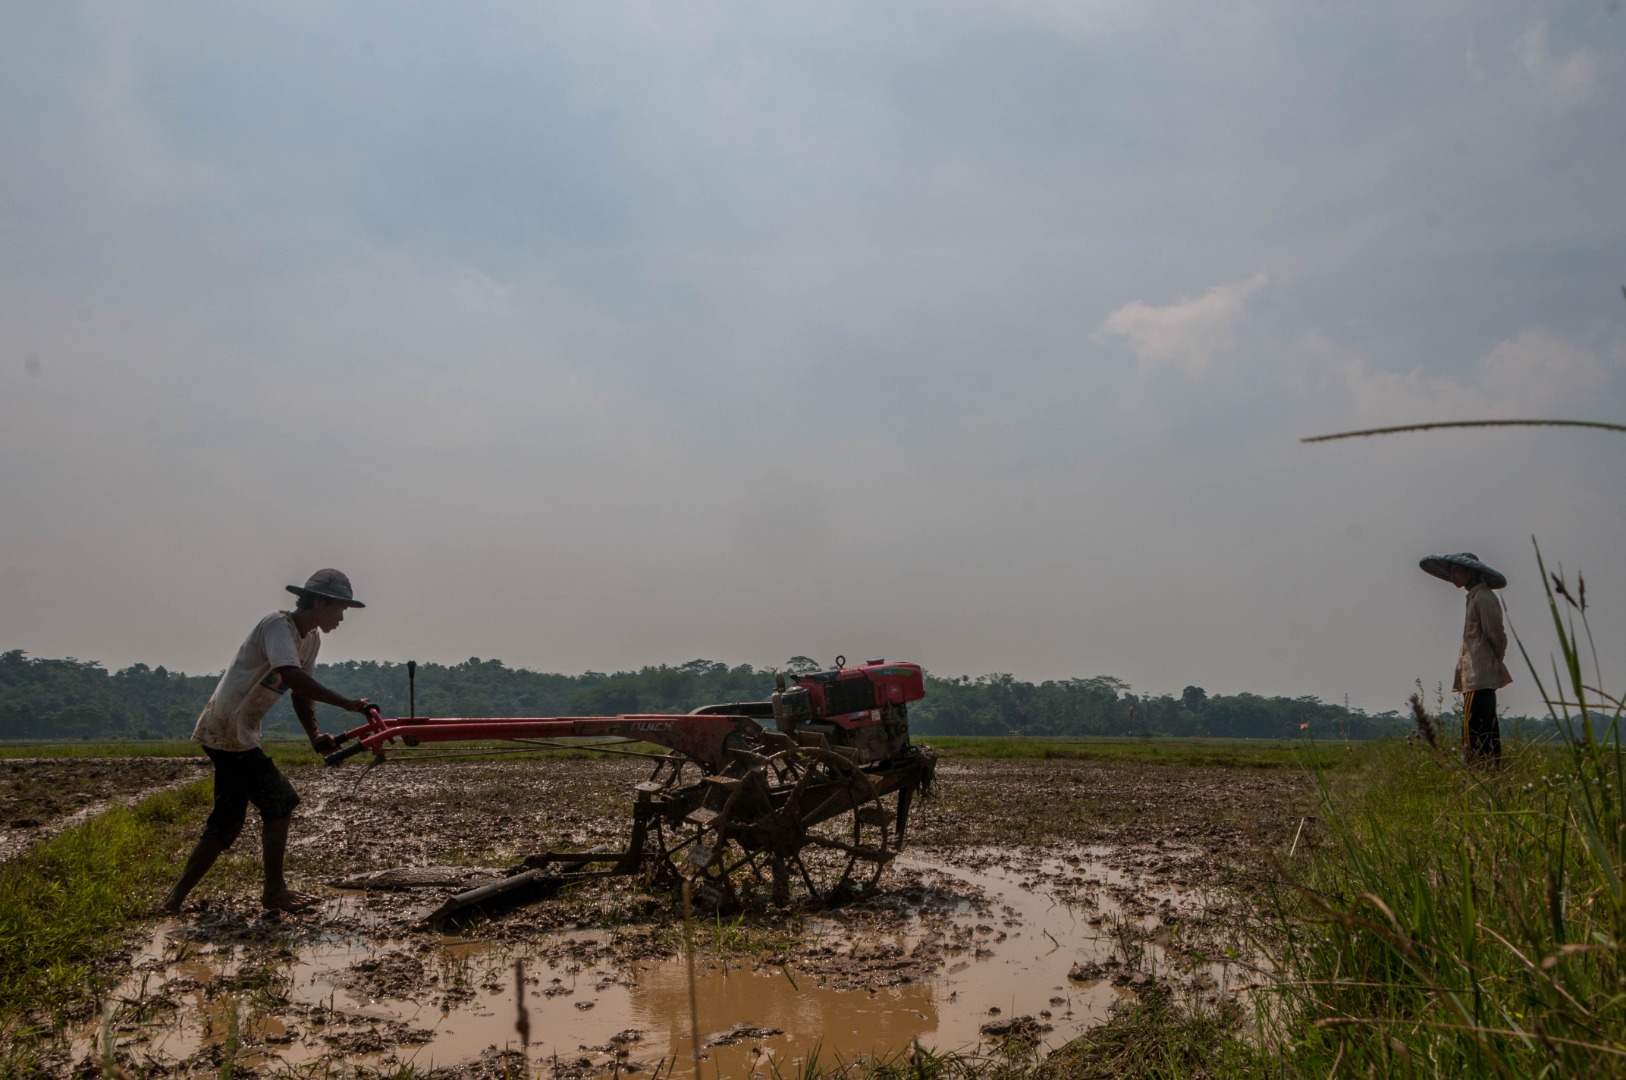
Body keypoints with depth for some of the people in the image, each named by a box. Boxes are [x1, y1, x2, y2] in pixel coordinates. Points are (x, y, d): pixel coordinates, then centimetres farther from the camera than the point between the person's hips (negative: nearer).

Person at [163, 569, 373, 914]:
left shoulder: (311, 639, 8)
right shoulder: (278, 625, -20)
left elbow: (300, 694, 9)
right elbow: (293, 677, -36)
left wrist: (315, 736, -7)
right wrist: (346, 704, -37)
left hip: (238, 734, 10)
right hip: (227, 732, -10)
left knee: (228, 821, 12)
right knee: (279, 801, -8)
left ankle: (176, 899, 21)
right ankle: (275, 892, 3)